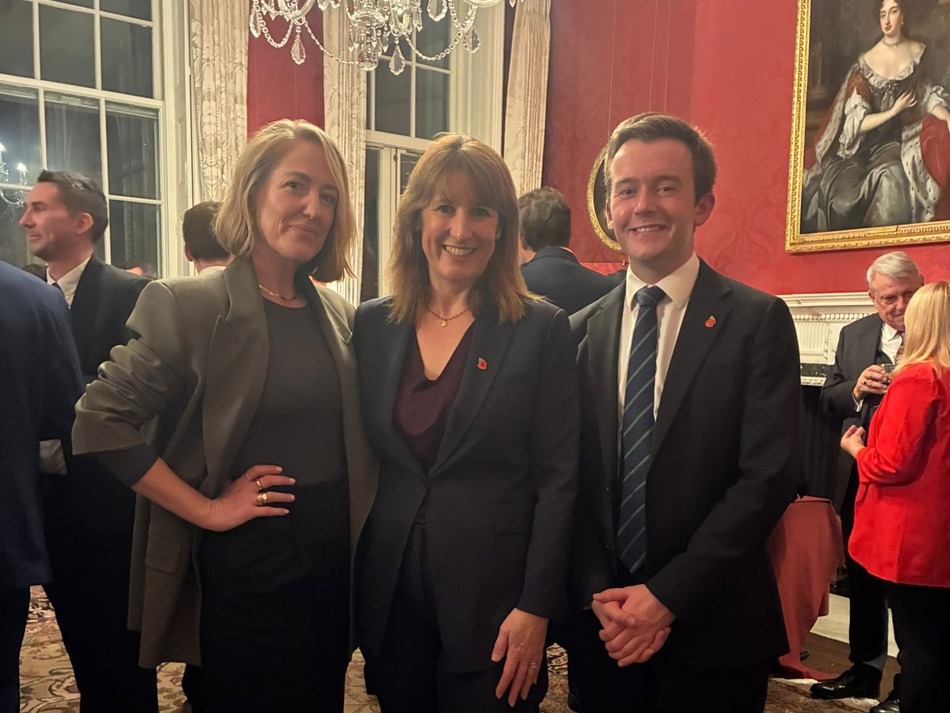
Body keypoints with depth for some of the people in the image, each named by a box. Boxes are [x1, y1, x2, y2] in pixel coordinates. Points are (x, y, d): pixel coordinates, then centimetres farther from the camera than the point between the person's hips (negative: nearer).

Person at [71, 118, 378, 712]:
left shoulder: (339, 313, 5)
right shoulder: (187, 305, -11)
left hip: (336, 559, 6)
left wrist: (355, 524, 2)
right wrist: (206, 510, -15)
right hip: (246, 565, -5)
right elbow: (99, 423, -15)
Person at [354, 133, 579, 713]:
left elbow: (558, 481, -8)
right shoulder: (372, 325, 2)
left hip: (492, 594, -3)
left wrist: (537, 608, -11)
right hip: (389, 594, 3)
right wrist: (354, 582, 6)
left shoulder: (542, 329, -8)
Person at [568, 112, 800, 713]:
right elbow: (570, 479, 2)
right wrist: (599, 595, -8)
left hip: (713, 631, -2)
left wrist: (668, 595, -15)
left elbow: (769, 477, -13)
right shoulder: (581, 331, 2)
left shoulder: (759, 321, -7)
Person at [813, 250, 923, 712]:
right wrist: (856, 389, -11)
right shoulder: (853, 335, 8)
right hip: (858, 478, 5)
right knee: (861, 580, 18)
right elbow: (827, 400, 8)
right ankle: (864, 670, 35)